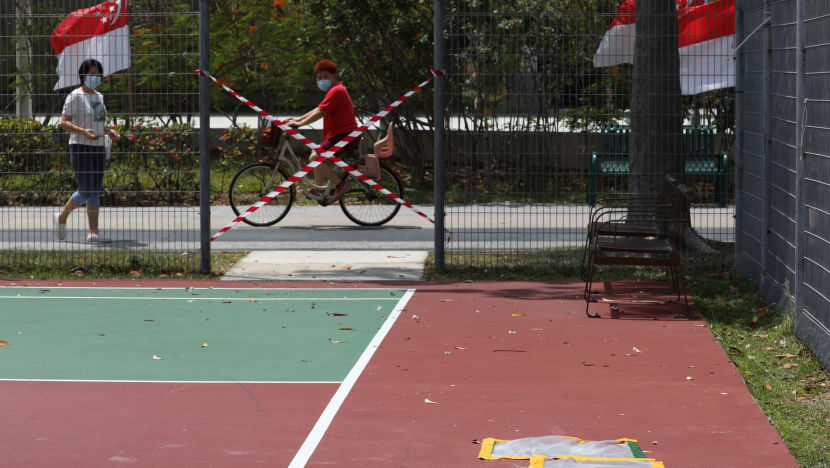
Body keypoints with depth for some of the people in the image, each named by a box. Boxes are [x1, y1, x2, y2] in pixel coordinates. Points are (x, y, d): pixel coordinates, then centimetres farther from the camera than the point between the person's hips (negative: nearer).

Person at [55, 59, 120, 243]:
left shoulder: (99, 97, 15)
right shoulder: (75, 96, -7)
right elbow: (64, 122, -13)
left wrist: (109, 131, 6)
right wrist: (83, 131, -28)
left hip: (98, 148, 7)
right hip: (80, 148, -7)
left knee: (95, 192, 3)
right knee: (85, 192, -9)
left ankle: (93, 232, 4)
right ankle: (62, 217, 13)